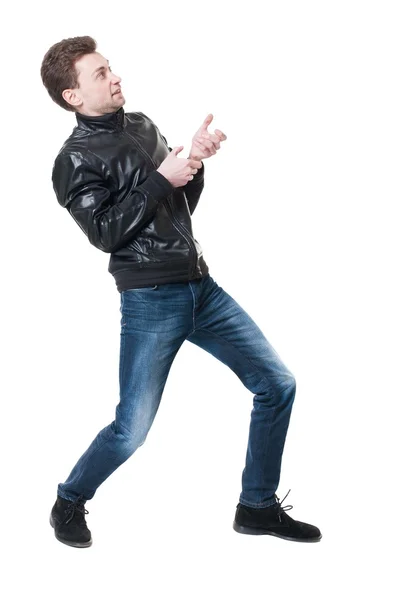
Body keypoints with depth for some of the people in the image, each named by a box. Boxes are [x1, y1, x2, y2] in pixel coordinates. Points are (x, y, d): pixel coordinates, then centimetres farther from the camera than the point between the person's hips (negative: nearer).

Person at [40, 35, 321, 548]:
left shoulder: (142, 126, 14)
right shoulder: (75, 160, -5)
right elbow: (106, 232, -15)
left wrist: (194, 161, 0)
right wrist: (161, 179, -15)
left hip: (201, 286, 7)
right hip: (150, 302, -7)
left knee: (277, 385, 4)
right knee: (132, 430, -5)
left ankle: (258, 507, 18)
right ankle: (68, 504, 23)